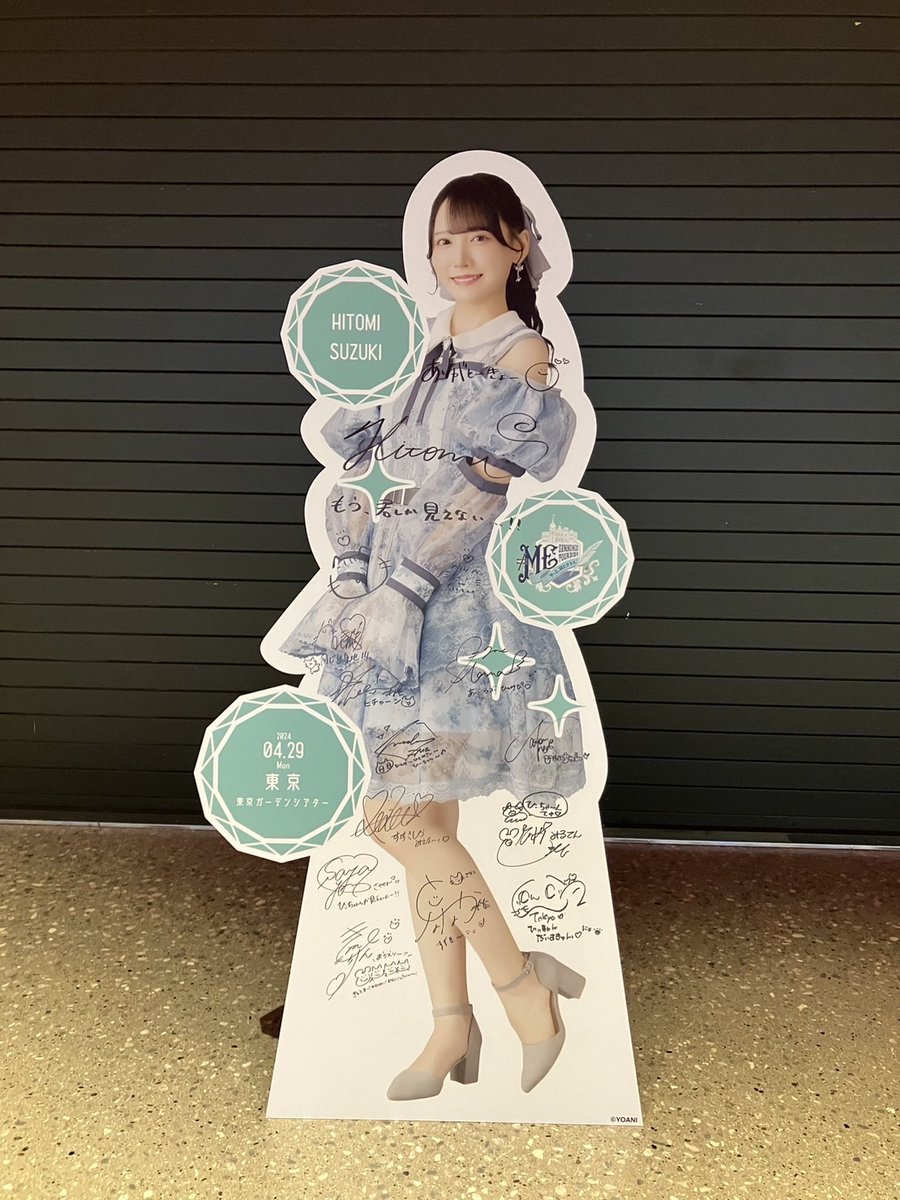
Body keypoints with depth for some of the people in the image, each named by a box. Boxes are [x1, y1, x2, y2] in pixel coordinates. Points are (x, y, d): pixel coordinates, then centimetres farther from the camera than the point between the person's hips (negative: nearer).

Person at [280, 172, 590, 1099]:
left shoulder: (526, 355, 0)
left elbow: (480, 489, -11)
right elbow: (361, 467, 8)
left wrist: (403, 593, -17)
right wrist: (353, 582, -4)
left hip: (461, 606, -6)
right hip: (387, 598, 6)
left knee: (398, 817, -9)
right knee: (424, 818, 8)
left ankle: (525, 984, 10)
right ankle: (451, 1023, 21)